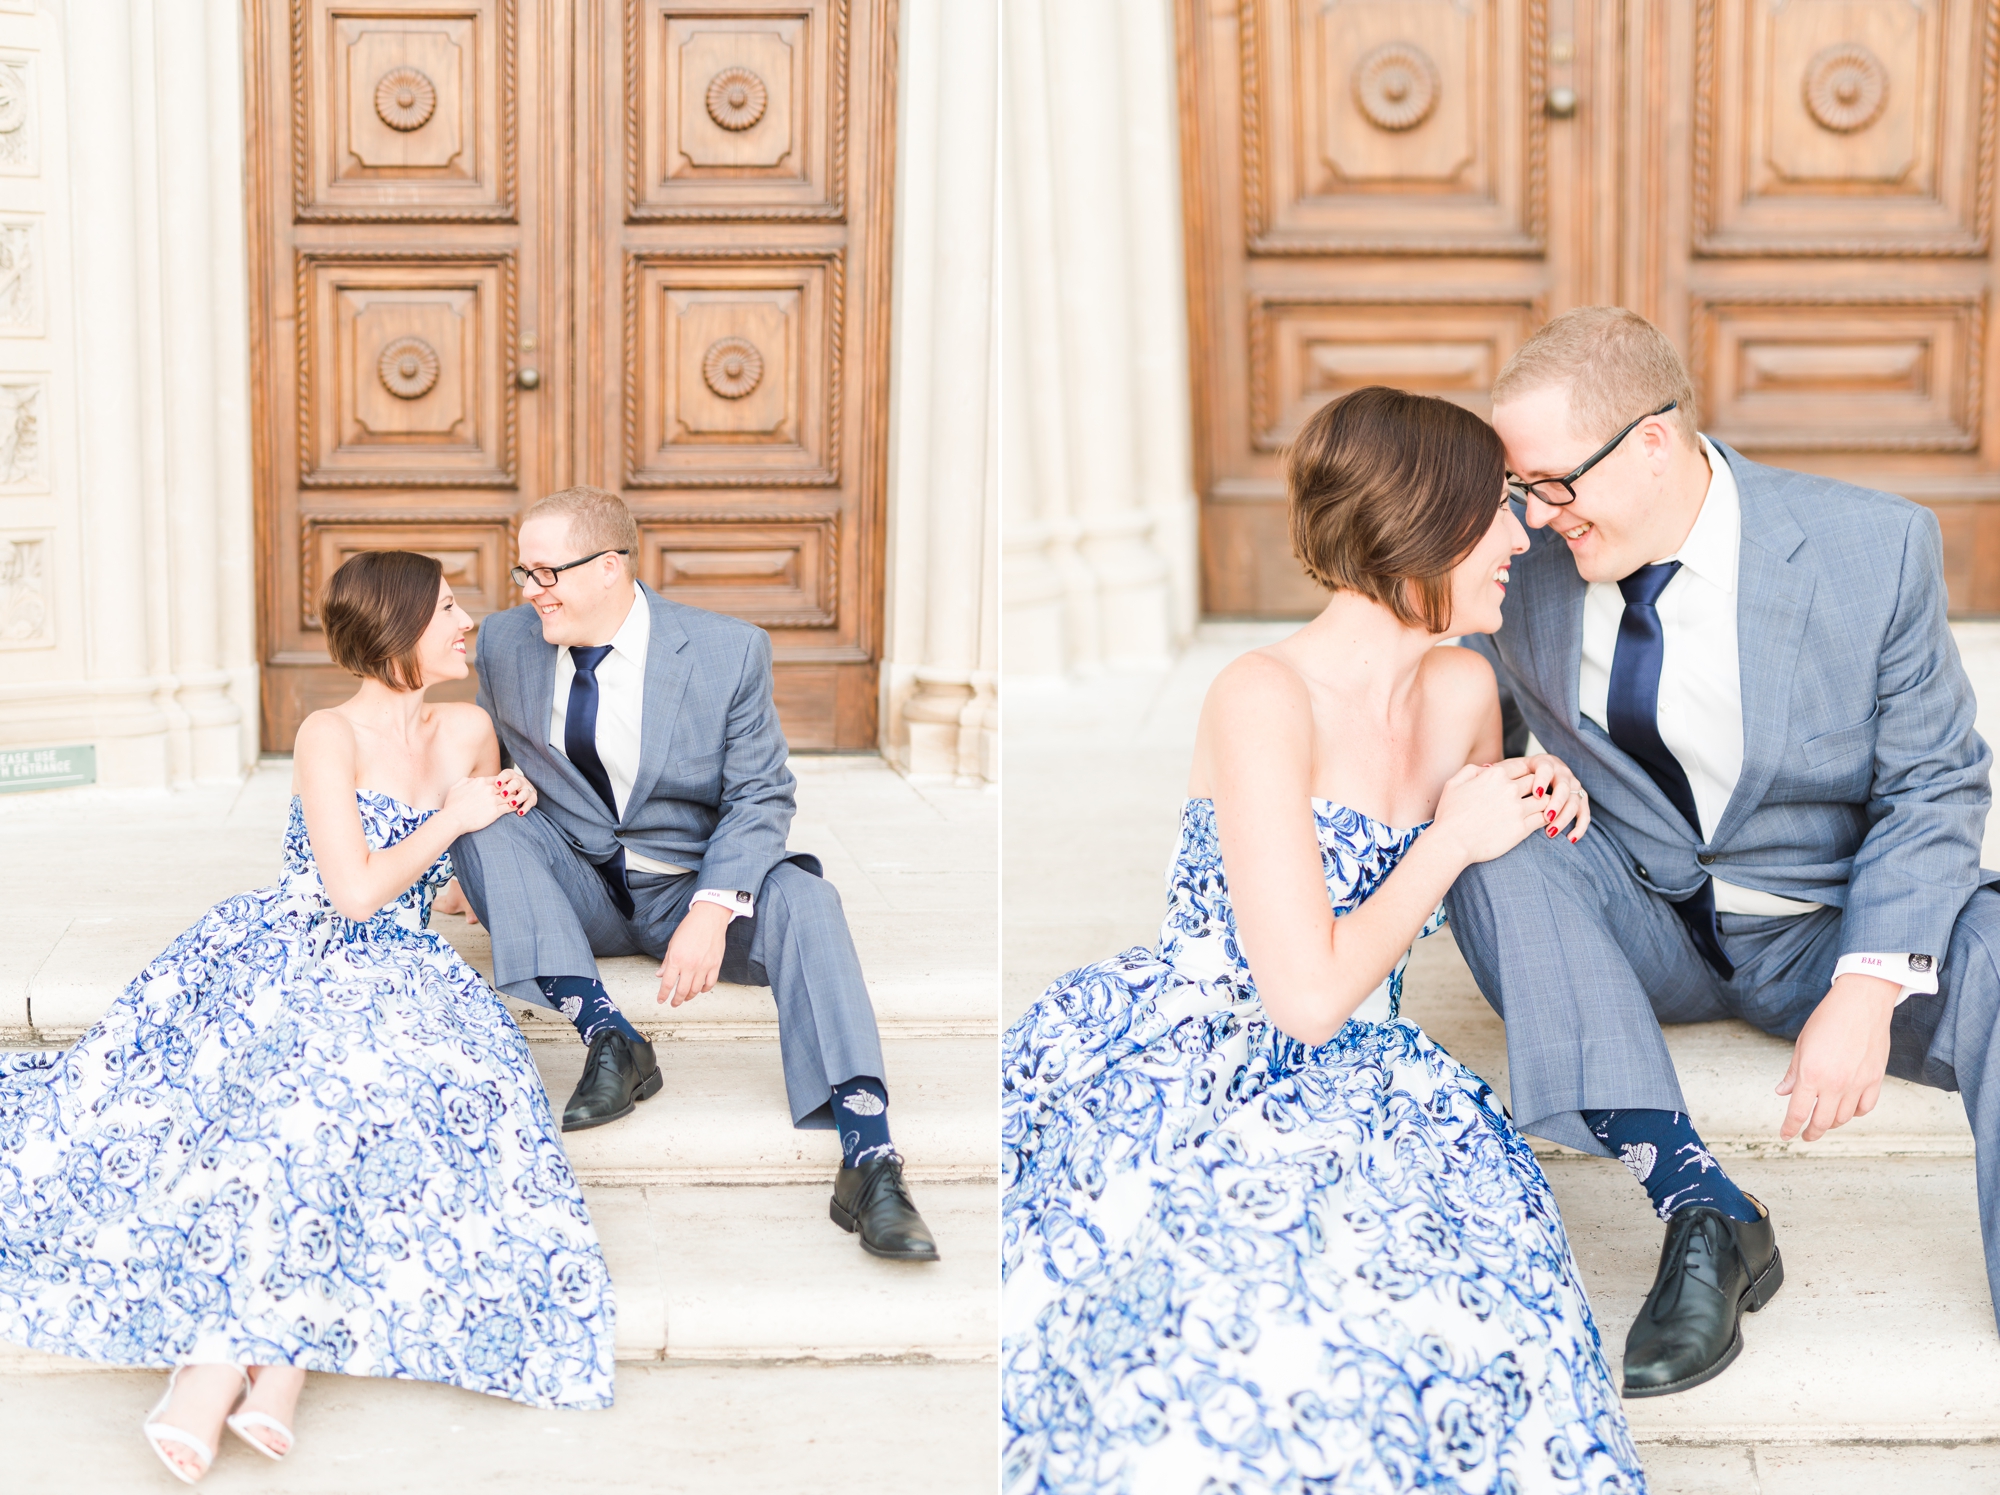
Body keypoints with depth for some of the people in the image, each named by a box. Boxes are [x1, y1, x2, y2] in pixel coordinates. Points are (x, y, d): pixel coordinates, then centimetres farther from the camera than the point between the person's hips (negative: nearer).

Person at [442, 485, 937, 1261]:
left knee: (801, 898, -33)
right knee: (482, 825, -25)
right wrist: (478, 874, -8)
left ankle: (868, 1159, -44)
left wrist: (715, 907, -28)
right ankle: (610, 1041, -31)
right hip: (579, 889, 3)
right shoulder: (506, 642, -2)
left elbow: (760, 796, -10)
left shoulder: (729, 651, -11)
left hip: (688, 887, -2)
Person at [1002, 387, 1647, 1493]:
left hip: (1347, 1090, 6)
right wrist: (1455, 840, -10)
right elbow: (1310, 995, -22)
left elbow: (1481, 898, 30)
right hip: (1177, 1094, -6)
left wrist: (1546, 817, 7)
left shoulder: (1464, 693, 7)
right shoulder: (1262, 698, -16)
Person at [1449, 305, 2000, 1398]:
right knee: (1493, 846, -28)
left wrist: (1867, 990, -25)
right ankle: (1702, 1213, -33)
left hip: (1827, 928, -2)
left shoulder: (1875, 549, -14)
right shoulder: (1523, 553, -9)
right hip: (1643, 927, 2)